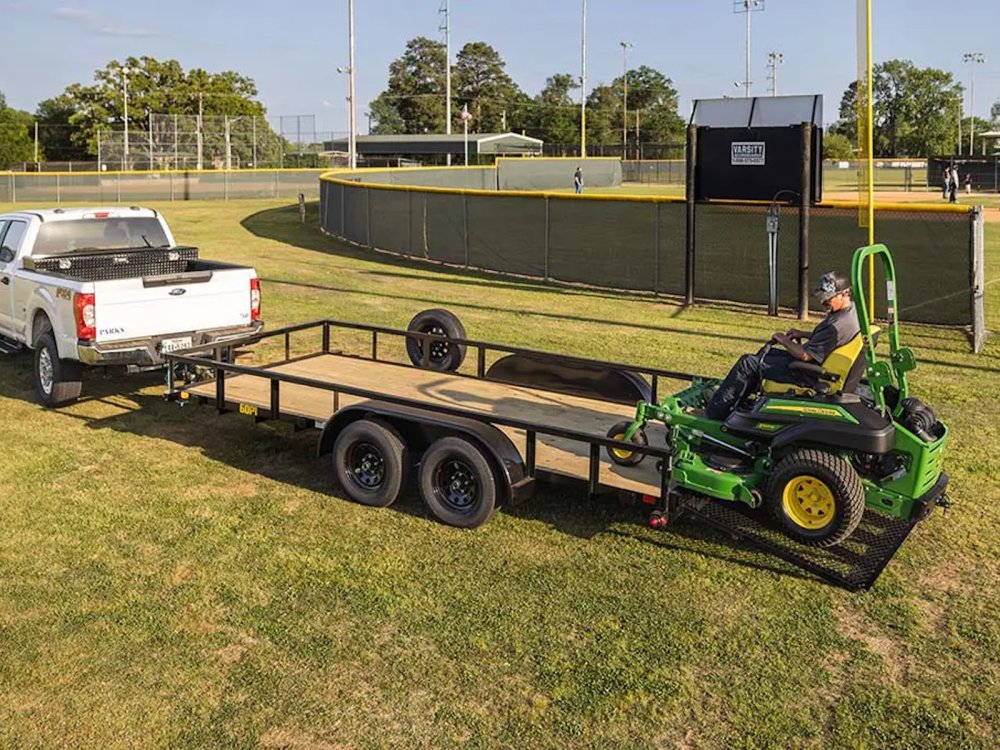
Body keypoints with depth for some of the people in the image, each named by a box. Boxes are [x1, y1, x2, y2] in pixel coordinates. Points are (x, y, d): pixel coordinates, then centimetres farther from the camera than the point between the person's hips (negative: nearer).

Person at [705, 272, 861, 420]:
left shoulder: (840, 324, -29)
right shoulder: (851, 310, 3)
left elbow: (805, 355, -27)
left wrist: (783, 340, -11)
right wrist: (804, 334, 8)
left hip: (808, 375, -11)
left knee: (748, 363, -8)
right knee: (766, 353, 23)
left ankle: (714, 414, 0)